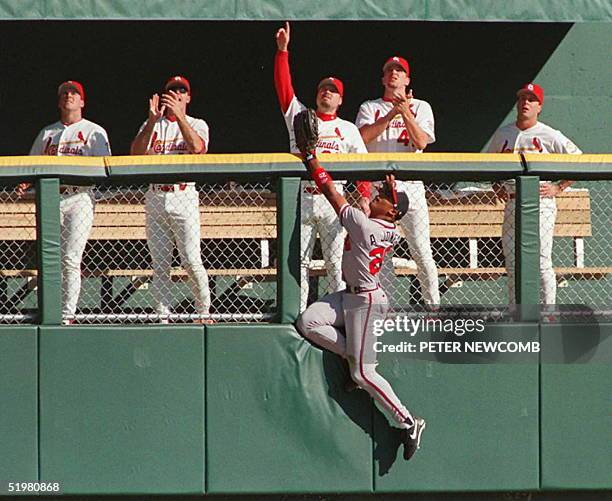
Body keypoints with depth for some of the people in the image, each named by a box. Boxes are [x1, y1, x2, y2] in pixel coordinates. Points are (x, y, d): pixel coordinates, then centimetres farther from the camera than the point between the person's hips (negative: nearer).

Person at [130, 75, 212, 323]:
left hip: (184, 197, -3)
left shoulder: (196, 125, 9)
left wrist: (179, 115, -21)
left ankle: (204, 312, 2)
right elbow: (136, 153, -5)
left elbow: (197, 147, -15)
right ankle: (163, 316, 6)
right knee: (159, 263, 2)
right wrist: (152, 120, -15)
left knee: (191, 261, -10)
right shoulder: (153, 125, 14)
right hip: (155, 198, 3)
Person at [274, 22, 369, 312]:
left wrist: (365, 198, -13)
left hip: (333, 201, -1)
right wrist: (283, 50, -10)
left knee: (336, 262, -1)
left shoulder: (348, 130, 9)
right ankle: (297, 314, 4)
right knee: (298, 261, 1)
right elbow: (284, 87, 0)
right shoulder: (299, 117, 10)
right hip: (301, 199, 1)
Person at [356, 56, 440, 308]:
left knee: (421, 250, -5)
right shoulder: (369, 108, 13)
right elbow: (363, 136, -7)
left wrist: (405, 112, -13)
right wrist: (393, 112, -10)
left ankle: (433, 304, 2)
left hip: (411, 185, -1)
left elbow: (421, 141, -4)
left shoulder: (420, 107, 12)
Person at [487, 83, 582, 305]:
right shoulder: (502, 134, 11)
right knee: (511, 261, 6)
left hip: (540, 203, -5)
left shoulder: (549, 136, -3)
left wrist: (558, 187, -6)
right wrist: (496, 185, 13)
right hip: (512, 204, 5)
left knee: (542, 261, -9)